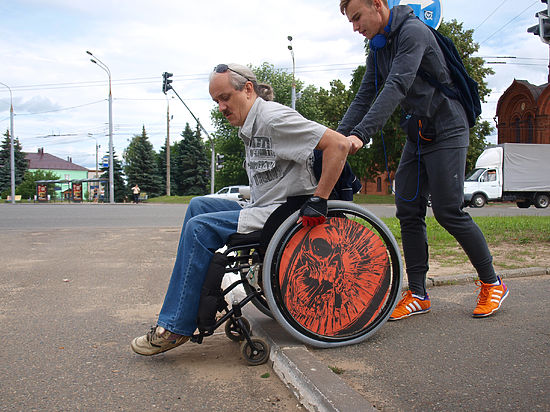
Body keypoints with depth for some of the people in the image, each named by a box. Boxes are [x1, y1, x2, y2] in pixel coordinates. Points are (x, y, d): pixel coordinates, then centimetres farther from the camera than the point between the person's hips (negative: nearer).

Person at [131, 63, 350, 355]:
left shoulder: (274, 117, -15)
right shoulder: (250, 127, 15)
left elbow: (339, 144, -22)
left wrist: (318, 200, -24)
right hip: (262, 210, 10)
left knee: (200, 228, -17)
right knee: (199, 205, 8)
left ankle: (175, 327, -9)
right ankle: (201, 298, 8)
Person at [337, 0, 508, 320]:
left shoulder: (413, 31, -16)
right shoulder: (378, 47, 11)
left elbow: (397, 87, -29)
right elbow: (365, 96, 7)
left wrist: (361, 134, -39)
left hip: (446, 133, -8)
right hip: (417, 136, 8)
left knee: (448, 211, -10)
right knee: (408, 212, 1)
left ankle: (493, 283, 10)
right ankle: (418, 295, 8)